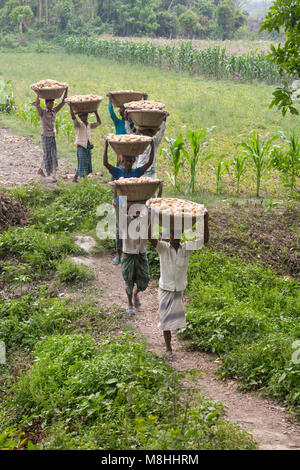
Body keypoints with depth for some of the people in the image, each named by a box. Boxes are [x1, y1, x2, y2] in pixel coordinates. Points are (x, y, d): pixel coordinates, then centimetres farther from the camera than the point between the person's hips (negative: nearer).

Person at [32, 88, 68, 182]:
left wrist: (66, 90, -2)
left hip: (53, 137, 6)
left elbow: (63, 102, 6)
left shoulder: (54, 111, 5)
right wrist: (38, 93, -38)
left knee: (53, 155, 5)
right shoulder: (42, 112, -12)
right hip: (45, 137, -6)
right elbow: (36, 104, -31)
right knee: (47, 155, -1)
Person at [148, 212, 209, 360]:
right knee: (166, 319, 3)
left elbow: (204, 240, -14)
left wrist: (205, 220, -25)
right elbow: (150, 237, -31)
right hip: (165, 289, -2)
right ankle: (168, 348, 13)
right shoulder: (163, 248, -13)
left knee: (177, 316, 20)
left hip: (179, 289, 2)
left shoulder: (186, 248, -6)